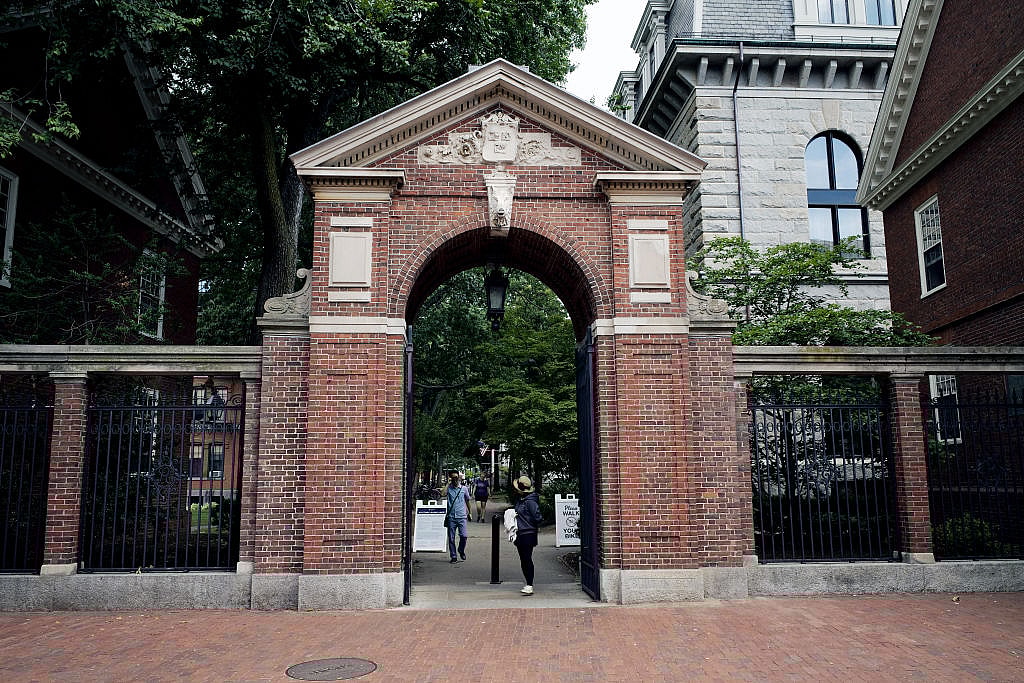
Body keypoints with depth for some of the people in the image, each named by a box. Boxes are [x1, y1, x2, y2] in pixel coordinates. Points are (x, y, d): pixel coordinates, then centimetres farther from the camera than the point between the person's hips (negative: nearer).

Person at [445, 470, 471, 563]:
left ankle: (461, 551, 18)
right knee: (451, 538, 1)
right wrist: (448, 483, -13)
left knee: (464, 536, -10)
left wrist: (469, 513, 22)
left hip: (462, 516, 0)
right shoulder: (448, 488, 3)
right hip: (451, 517, 0)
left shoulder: (464, 489, 7)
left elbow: (467, 501, 19)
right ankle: (453, 557, 13)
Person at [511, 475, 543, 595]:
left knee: (527, 559, -8)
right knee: (523, 560, 13)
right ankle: (528, 584, 21)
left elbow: (538, 517, -18)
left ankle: (530, 586, -4)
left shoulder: (530, 501, -16)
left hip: (528, 534, -10)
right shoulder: (520, 500, 12)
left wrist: (531, 526, -5)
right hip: (520, 534, 10)